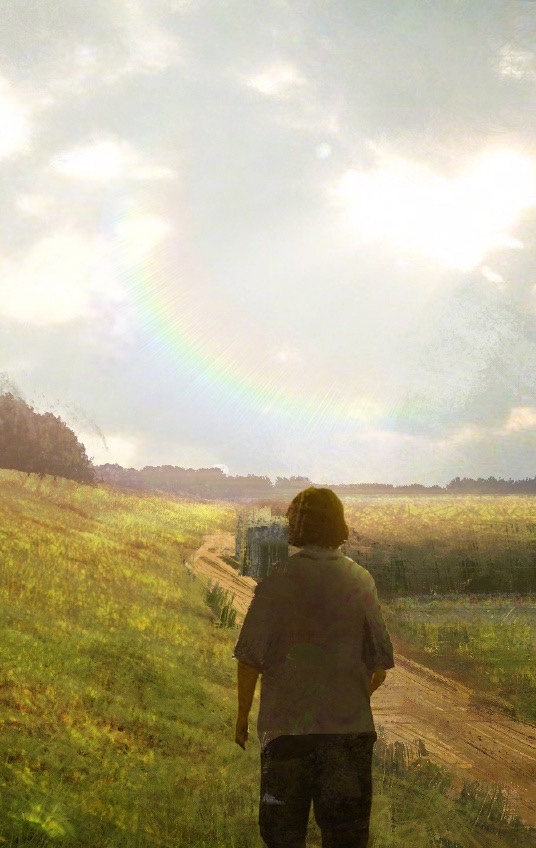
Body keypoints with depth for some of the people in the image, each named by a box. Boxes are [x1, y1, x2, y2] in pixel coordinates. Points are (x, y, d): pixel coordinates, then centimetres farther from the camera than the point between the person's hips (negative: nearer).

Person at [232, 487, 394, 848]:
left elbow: (250, 658, -8)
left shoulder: (278, 580, -7)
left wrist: (243, 715, 6)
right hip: (350, 727, 2)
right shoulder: (361, 581, 1)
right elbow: (381, 663, 4)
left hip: (286, 727, -2)